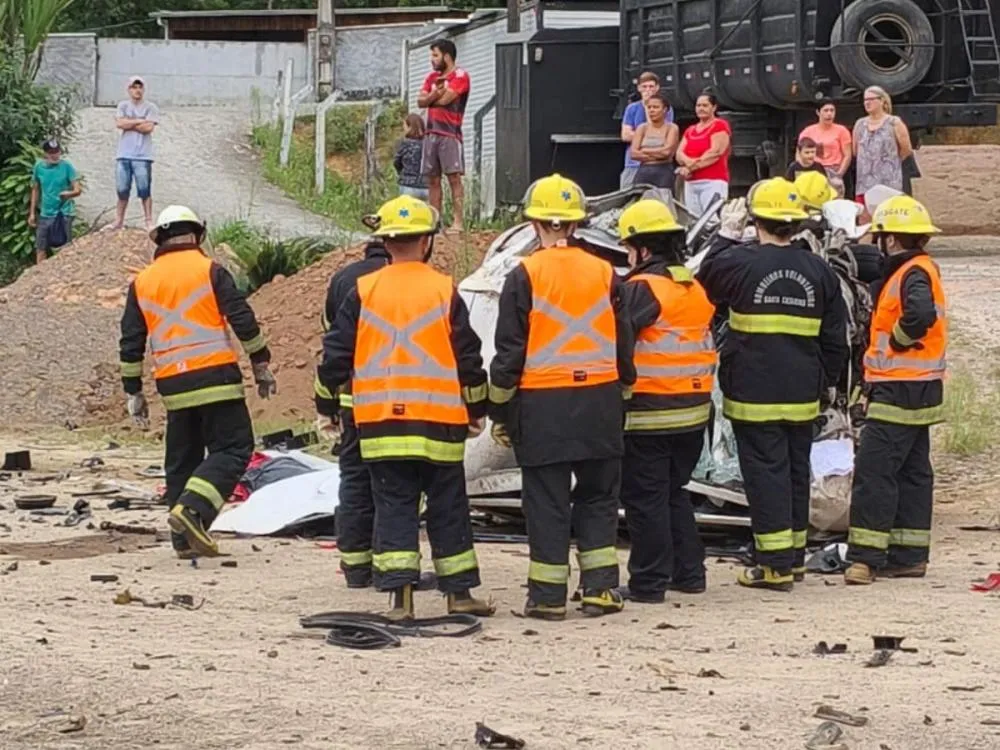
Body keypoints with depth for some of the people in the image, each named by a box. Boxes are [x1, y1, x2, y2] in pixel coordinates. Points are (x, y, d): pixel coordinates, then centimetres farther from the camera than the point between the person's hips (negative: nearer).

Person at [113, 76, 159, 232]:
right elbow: (119, 123, -5)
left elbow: (149, 127, -9)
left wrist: (129, 123, -4)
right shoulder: (123, 106, 12)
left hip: (142, 156, -3)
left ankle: (149, 221, -1)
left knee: (144, 190, -4)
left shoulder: (150, 108, 4)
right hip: (124, 155, 3)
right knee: (122, 190, 6)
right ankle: (119, 220, 13)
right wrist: (140, 121, -6)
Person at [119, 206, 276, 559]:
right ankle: (193, 509, -21)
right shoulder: (209, 271, -2)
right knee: (232, 449, -1)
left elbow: (131, 343, 13)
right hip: (216, 378, -5)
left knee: (182, 459, 12)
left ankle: (185, 540, 11)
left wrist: (133, 391, 19)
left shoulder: (142, 283, 11)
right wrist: (261, 364, 4)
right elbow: (243, 320, -5)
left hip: (173, 385, 5)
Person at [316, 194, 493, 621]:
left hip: (379, 425, 1)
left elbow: (336, 354, 3)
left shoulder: (363, 293, 1)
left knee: (394, 507, 3)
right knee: (448, 509, 9)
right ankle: (459, 593, 15)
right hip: (439, 424, -1)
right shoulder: (444, 291, -2)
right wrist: (477, 409, 15)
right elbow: (468, 357, 1)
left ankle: (399, 595, -7)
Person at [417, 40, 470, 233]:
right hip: (431, 133, 7)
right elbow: (421, 101, 8)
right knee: (432, 179, 5)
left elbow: (445, 99, -15)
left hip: (450, 133, -7)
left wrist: (430, 99, 3)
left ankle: (458, 222, -15)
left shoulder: (460, 76, -4)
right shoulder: (432, 77, 19)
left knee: (454, 177, -11)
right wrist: (434, 94, -11)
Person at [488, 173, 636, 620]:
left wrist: (500, 412, 1)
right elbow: (624, 346, 10)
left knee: (547, 503, 2)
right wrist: (623, 391, 22)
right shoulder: (604, 274, 3)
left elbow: (509, 352, -6)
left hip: (542, 404, -3)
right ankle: (600, 588, 9)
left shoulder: (524, 277, -7)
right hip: (599, 403, 3)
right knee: (598, 498, 13)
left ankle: (548, 596, 3)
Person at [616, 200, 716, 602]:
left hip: (648, 414, -8)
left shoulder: (642, 289, -15)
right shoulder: (695, 288, 11)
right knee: (675, 491, 20)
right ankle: (688, 571, 21)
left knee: (644, 497, -1)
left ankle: (649, 581, 1)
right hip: (694, 409, 8)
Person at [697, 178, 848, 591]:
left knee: (765, 472, -2)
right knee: (796, 472, 15)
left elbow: (701, 287, 10)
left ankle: (775, 565, -4)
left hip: (754, 397, -4)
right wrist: (823, 383, 18)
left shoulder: (738, 263, -10)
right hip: (802, 397, 5)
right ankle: (795, 556, 23)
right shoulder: (819, 271, 3)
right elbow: (835, 340, 8)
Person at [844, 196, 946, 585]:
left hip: (900, 391, -10)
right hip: (919, 390, 11)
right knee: (912, 472, 12)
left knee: (874, 470, -10)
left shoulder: (914, 273, -16)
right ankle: (909, 556, 17)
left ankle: (866, 555, -11)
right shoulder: (918, 269, 15)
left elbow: (921, 312, -33)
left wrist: (899, 339, -18)